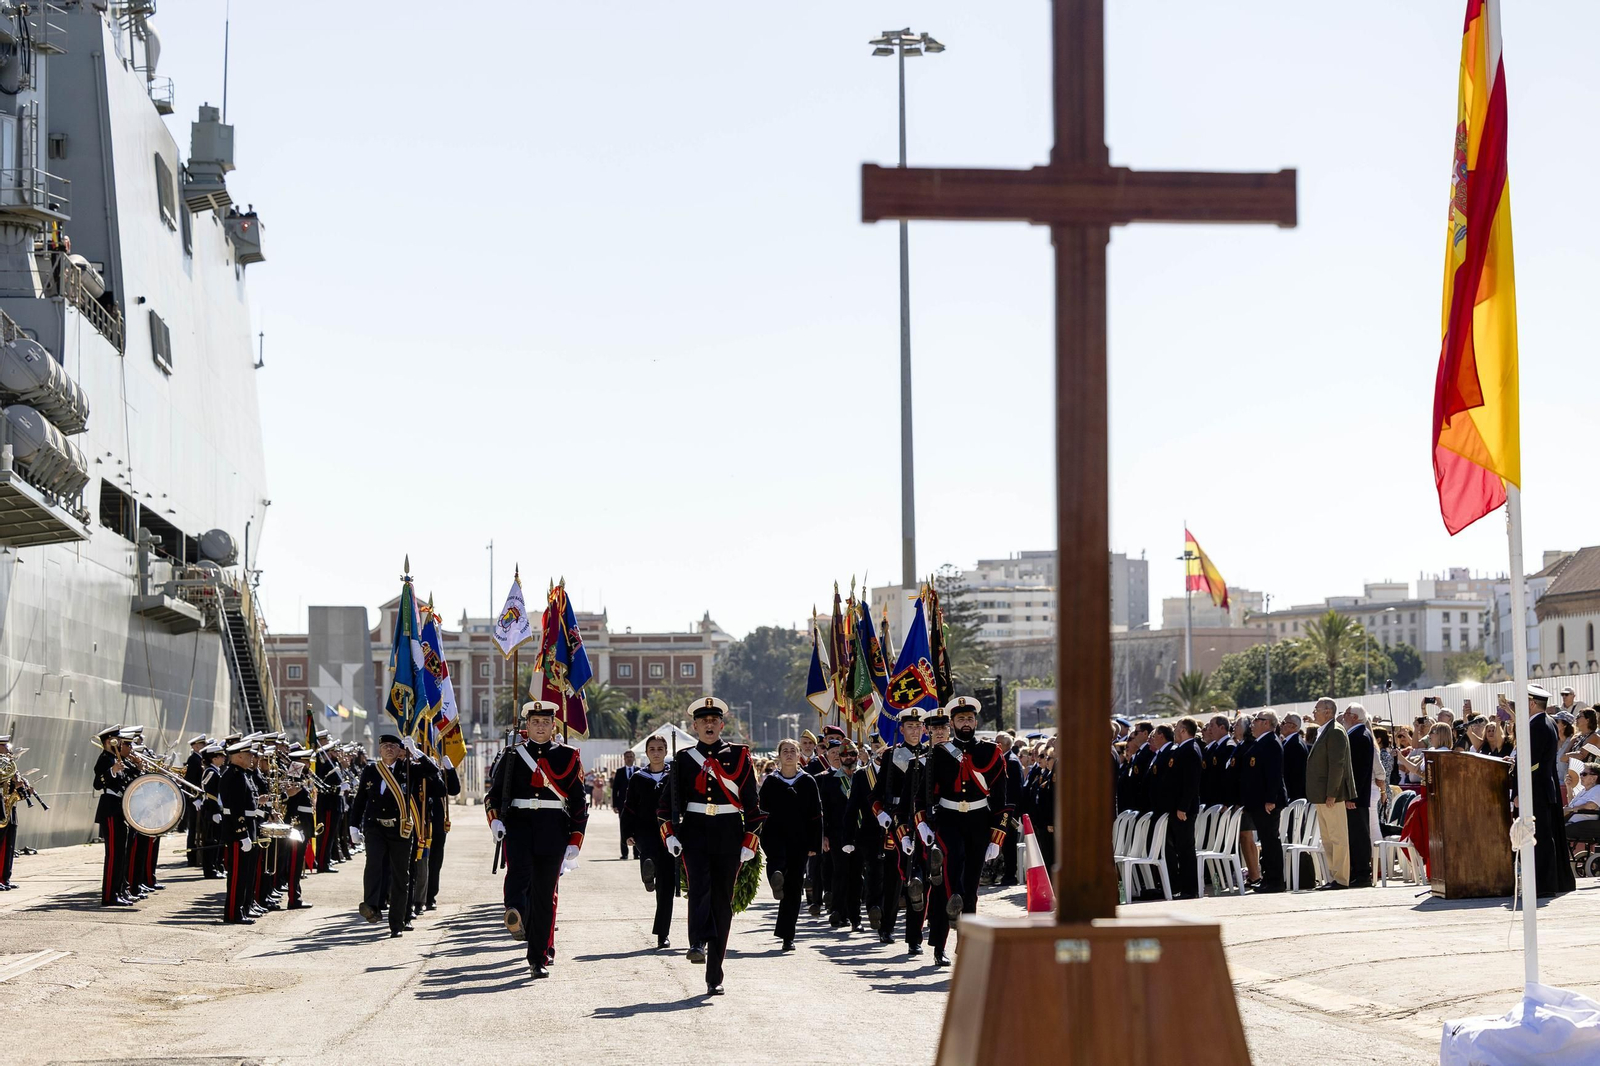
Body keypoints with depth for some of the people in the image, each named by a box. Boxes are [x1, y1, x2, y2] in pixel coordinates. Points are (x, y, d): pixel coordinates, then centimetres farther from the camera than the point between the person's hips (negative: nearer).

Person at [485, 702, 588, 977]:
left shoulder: (568, 757, 9)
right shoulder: (514, 756, 11)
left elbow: (579, 803, 9)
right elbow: (495, 793, 9)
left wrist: (575, 842, 2)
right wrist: (495, 820, -10)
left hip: (553, 830, 0)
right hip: (519, 824, 0)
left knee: (545, 893, 0)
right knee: (519, 869, -30)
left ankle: (539, 958, 7)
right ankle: (516, 915, -55)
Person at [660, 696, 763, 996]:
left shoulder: (739, 755, 5)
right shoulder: (684, 758, 8)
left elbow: (752, 802, 5)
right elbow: (673, 799, 8)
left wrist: (749, 843, -1)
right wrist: (670, 833, -6)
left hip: (728, 835, 0)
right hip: (694, 833, 0)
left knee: (722, 902, 1)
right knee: (699, 884, -27)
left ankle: (714, 978, 6)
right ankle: (698, 943, -37)